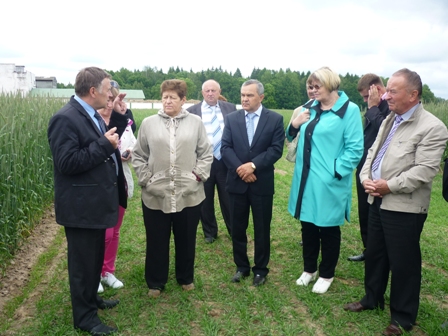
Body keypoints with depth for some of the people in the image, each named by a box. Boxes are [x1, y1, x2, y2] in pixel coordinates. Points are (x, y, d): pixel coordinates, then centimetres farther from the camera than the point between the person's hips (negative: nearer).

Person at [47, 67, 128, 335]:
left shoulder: (92, 115, 8)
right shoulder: (66, 119, -21)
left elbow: (105, 148, 12)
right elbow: (66, 163, -27)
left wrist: (119, 116, 4)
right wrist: (103, 144, -25)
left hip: (96, 201, 9)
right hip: (81, 206, -9)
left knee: (95, 256, 23)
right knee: (83, 261, 6)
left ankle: (92, 299, 42)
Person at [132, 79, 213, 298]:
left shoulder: (195, 123, 4)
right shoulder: (148, 123, 4)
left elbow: (206, 154, 6)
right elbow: (138, 155, 6)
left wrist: (198, 175, -5)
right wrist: (145, 179, -3)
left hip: (189, 194, 0)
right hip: (155, 194, 0)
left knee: (186, 239, 14)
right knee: (157, 241, 10)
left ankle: (186, 278, 33)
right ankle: (155, 282, 28)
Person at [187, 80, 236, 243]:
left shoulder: (230, 108, 4)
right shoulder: (192, 111, 0)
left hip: (226, 162, 1)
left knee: (228, 199, 12)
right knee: (206, 201, 12)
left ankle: (234, 230, 31)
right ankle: (210, 232, 31)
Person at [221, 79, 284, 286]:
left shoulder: (275, 119, -2)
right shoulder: (232, 118, 5)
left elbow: (276, 149, -9)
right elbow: (225, 148, -3)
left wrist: (253, 165, -19)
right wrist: (240, 168, -16)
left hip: (262, 183, -2)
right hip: (237, 181, 2)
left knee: (262, 229, 9)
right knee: (237, 228, 11)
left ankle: (260, 269, 26)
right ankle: (241, 267, 28)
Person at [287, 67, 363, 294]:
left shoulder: (349, 110, -10)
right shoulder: (310, 108, 8)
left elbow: (354, 149, -14)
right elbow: (293, 138, 16)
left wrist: (334, 172, -19)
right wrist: (294, 124, -4)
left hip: (329, 183, -6)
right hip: (306, 180, 6)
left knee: (328, 229, 11)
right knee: (308, 226, 17)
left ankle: (326, 274, 30)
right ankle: (309, 269, 36)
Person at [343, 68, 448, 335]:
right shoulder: (389, 121, 13)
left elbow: (424, 170, -21)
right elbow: (373, 152, 13)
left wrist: (390, 186, -19)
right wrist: (365, 177, -4)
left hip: (404, 207, -8)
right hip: (378, 201, 8)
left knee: (403, 263, 5)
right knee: (374, 253, 20)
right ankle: (372, 298, 40)